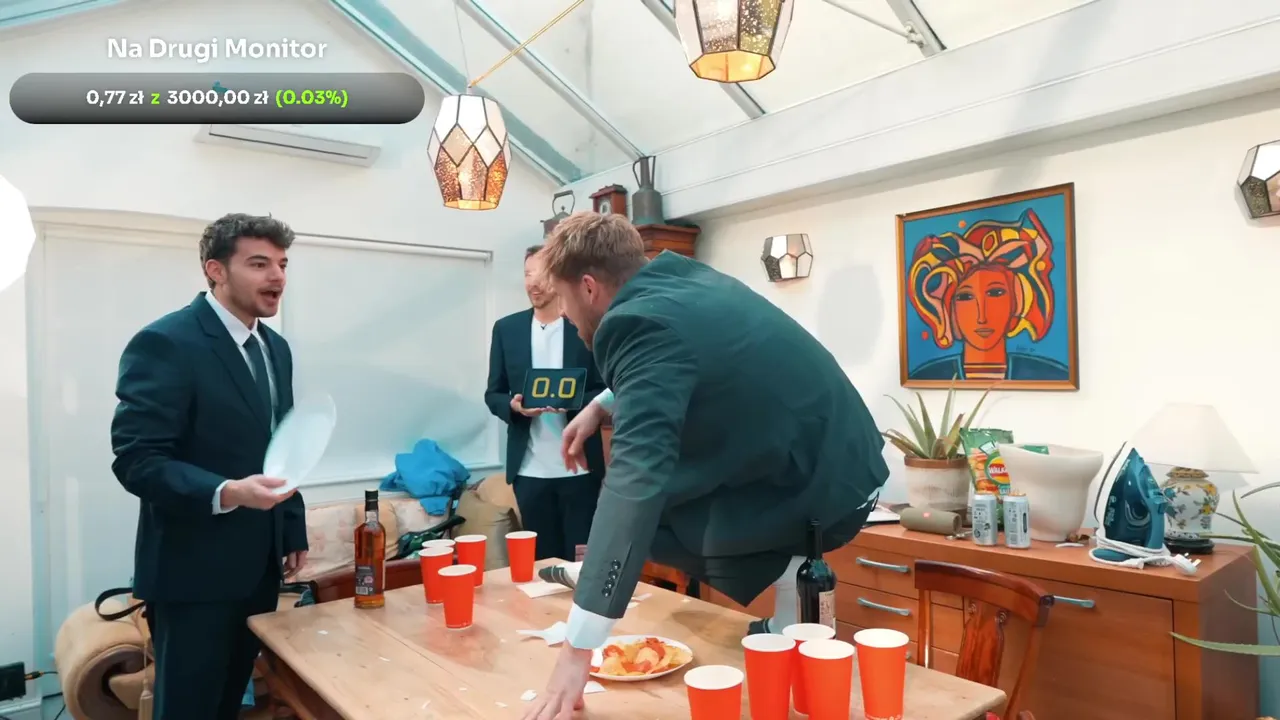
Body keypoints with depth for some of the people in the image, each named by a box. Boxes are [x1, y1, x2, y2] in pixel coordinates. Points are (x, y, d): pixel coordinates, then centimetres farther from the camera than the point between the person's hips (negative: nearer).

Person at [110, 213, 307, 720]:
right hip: (194, 570, -7)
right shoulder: (164, 343, -16)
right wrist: (224, 493, -34)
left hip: (259, 565, 7)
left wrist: (293, 531, 15)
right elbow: (136, 459, -20)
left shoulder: (275, 347, 9)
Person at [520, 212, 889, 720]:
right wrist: (602, 404, 16)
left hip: (815, 494, -9)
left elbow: (635, 479, -36)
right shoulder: (686, 280, 5)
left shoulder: (646, 324, -23)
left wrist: (577, 650, -38)